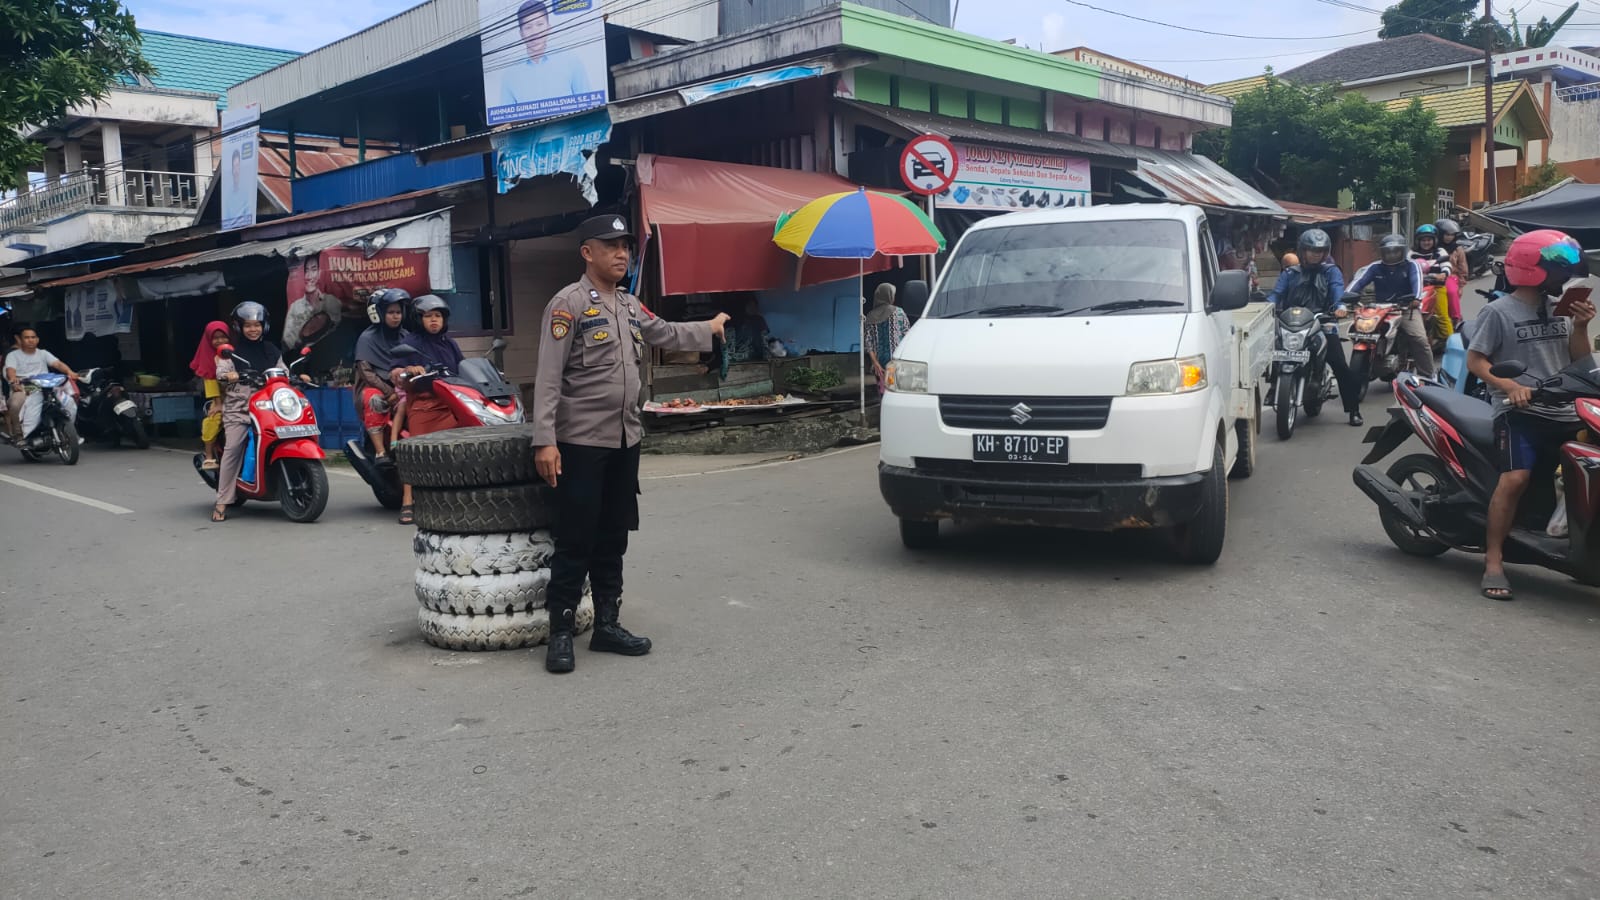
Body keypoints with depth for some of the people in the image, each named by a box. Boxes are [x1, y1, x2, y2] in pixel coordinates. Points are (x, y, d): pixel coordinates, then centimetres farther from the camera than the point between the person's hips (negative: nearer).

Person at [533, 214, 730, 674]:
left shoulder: (630, 305, 13)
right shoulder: (569, 303, -10)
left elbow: (666, 333, 33)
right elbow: (548, 378, -15)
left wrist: (709, 328, 45)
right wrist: (545, 441, -21)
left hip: (625, 441, 7)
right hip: (581, 442, -7)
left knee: (613, 539, 12)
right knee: (575, 542, -4)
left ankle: (607, 624, 22)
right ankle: (560, 632, 6)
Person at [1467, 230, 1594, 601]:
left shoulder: (1561, 310, 16)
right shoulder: (1499, 311, -2)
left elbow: (1579, 360, 18)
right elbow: (1475, 359, -5)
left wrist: (1580, 326, 0)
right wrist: (1509, 386, -19)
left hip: (1564, 413, 7)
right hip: (1519, 412, -7)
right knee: (1515, 478, -23)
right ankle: (1493, 563, -20)